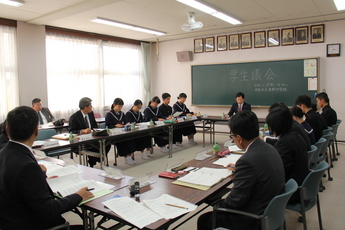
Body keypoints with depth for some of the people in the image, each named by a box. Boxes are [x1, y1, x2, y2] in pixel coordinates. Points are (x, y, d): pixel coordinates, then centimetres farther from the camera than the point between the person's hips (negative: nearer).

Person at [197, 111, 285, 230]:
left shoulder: (247, 160, -29)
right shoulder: (270, 148, -2)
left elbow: (235, 201, -22)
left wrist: (218, 204, -3)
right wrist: (238, 170, 25)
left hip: (255, 219, -9)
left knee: (204, 220, 4)